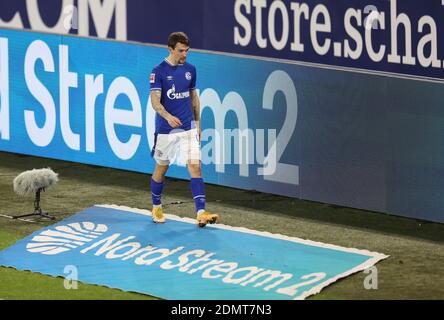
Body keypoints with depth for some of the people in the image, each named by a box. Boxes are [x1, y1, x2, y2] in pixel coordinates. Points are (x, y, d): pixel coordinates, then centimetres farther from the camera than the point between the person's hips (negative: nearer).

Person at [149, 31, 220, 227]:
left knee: (195, 167, -9)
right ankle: (156, 208, 32)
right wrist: (168, 116, -34)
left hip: (188, 128, 3)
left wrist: (198, 123, 17)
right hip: (165, 130, -3)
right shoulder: (159, 71, -9)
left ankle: (201, 212, -15)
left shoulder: (190, 70, 6)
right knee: (161, 168, 10)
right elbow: (155, 101, -16)